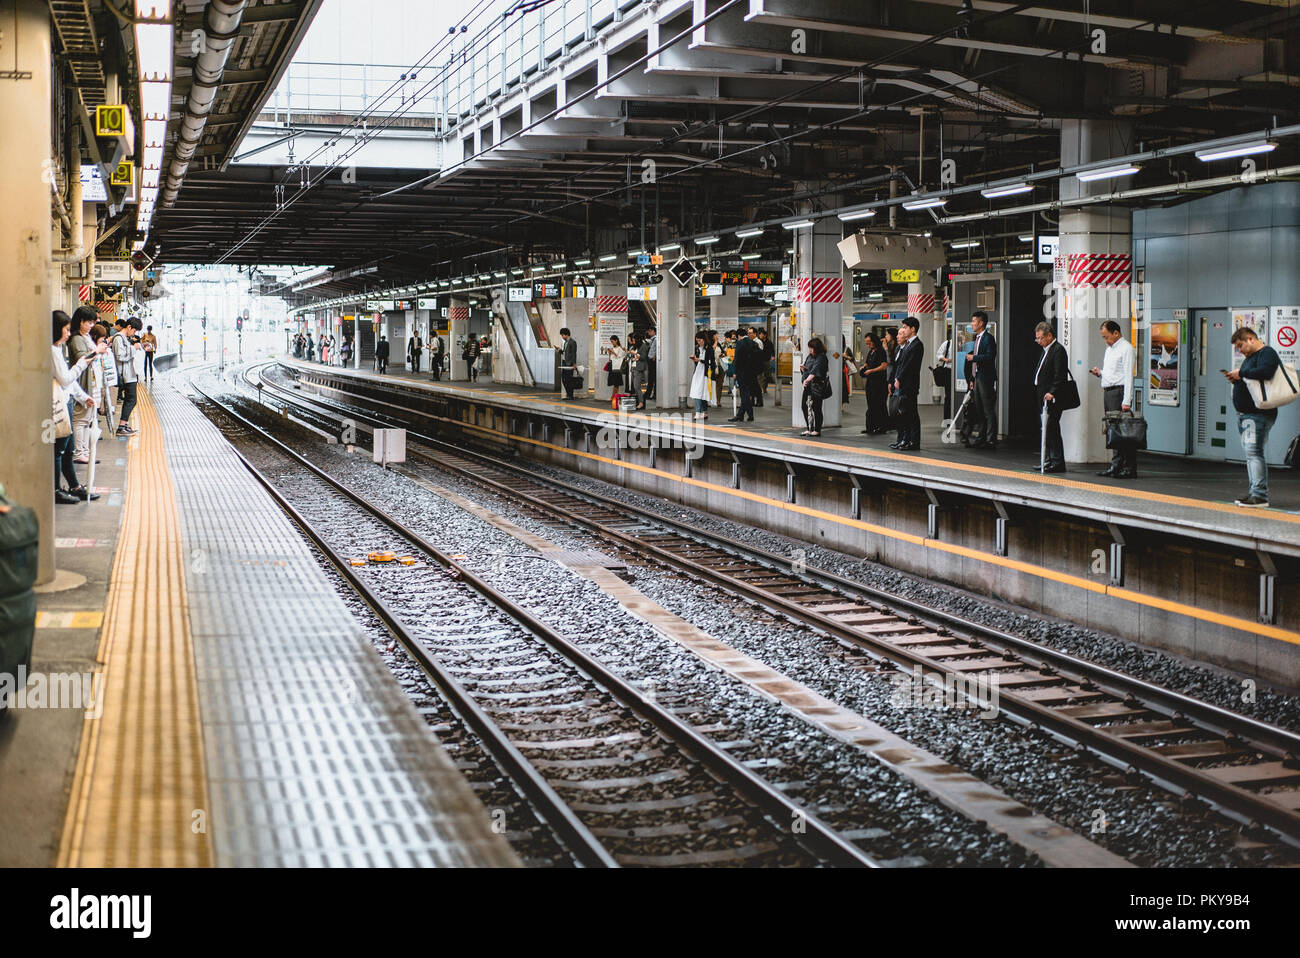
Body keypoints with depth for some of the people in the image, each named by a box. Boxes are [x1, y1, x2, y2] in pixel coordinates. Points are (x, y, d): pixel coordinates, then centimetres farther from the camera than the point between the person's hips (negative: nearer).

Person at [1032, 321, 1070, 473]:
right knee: (1047, 431, 11)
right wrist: (1042, 394, 15)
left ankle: (1057, 463, -7)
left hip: (1052, 399, -10)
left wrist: (1052, 393, -25)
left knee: (1052, 429, -10)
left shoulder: (1058, 350, -11)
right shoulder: (1046, 350, 19)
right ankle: (1048, 462, 16)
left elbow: (1060, 376, -19)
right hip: (1045, 398, 10)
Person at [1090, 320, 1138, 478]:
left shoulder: (1126, 349, -9)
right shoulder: (1109, 349, 20)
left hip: (1119, 391, -9)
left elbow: (1128, 376, -15)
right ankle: (1116, 467, 12)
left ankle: (1129, 469, -10)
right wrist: (1100, 373, 8)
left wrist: (1126, 401, -21)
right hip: (1107, 392, 9)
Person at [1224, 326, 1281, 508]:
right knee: (1250, 453, 10)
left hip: (1259, 415, -10)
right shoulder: (1250, 357, 22)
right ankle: (1255, 493, 13)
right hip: (1244, 414, 10)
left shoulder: (1267, 353, -8)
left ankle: (1260, 495, -19)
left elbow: (1265, 372, -27)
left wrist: (1241, 373, -17)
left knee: (1253, 452, -16)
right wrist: (1235, 378, 7)